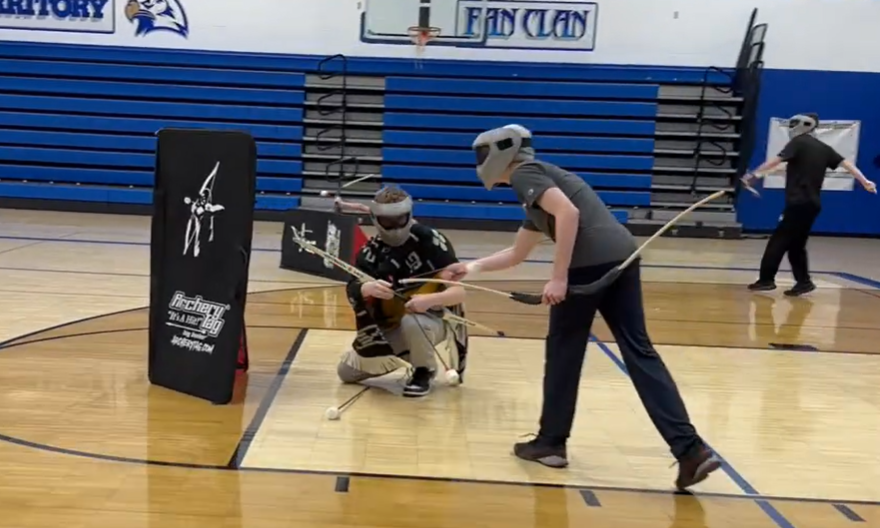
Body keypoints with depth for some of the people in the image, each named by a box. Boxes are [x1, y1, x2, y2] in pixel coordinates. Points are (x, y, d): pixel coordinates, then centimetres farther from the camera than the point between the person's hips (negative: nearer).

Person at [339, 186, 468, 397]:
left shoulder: (430, 240, -19)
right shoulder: (373, 250, -6)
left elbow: (459, 291, -22)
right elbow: (352, 290, -17)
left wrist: (431, 299, -42)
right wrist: (367, 289, -40)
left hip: (436, 319, -5)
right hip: (392, 326, 5)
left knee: (412, 323, -40)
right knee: (347, 371, 0)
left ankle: (423, 372, -10)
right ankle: (402, 356, 21)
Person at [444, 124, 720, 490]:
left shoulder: (524, 174, 5)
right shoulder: (537, 179, 33)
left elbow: (568, 212, -15)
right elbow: (516, 254, 42)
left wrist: (559, 278, -16)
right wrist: (473, 267, 44)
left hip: (590, 261, -8)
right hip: (620, 255, 9)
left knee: (563, 350, 8)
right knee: (639, 352, 6)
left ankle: (551, 442, 20)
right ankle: (690, 448, 0)